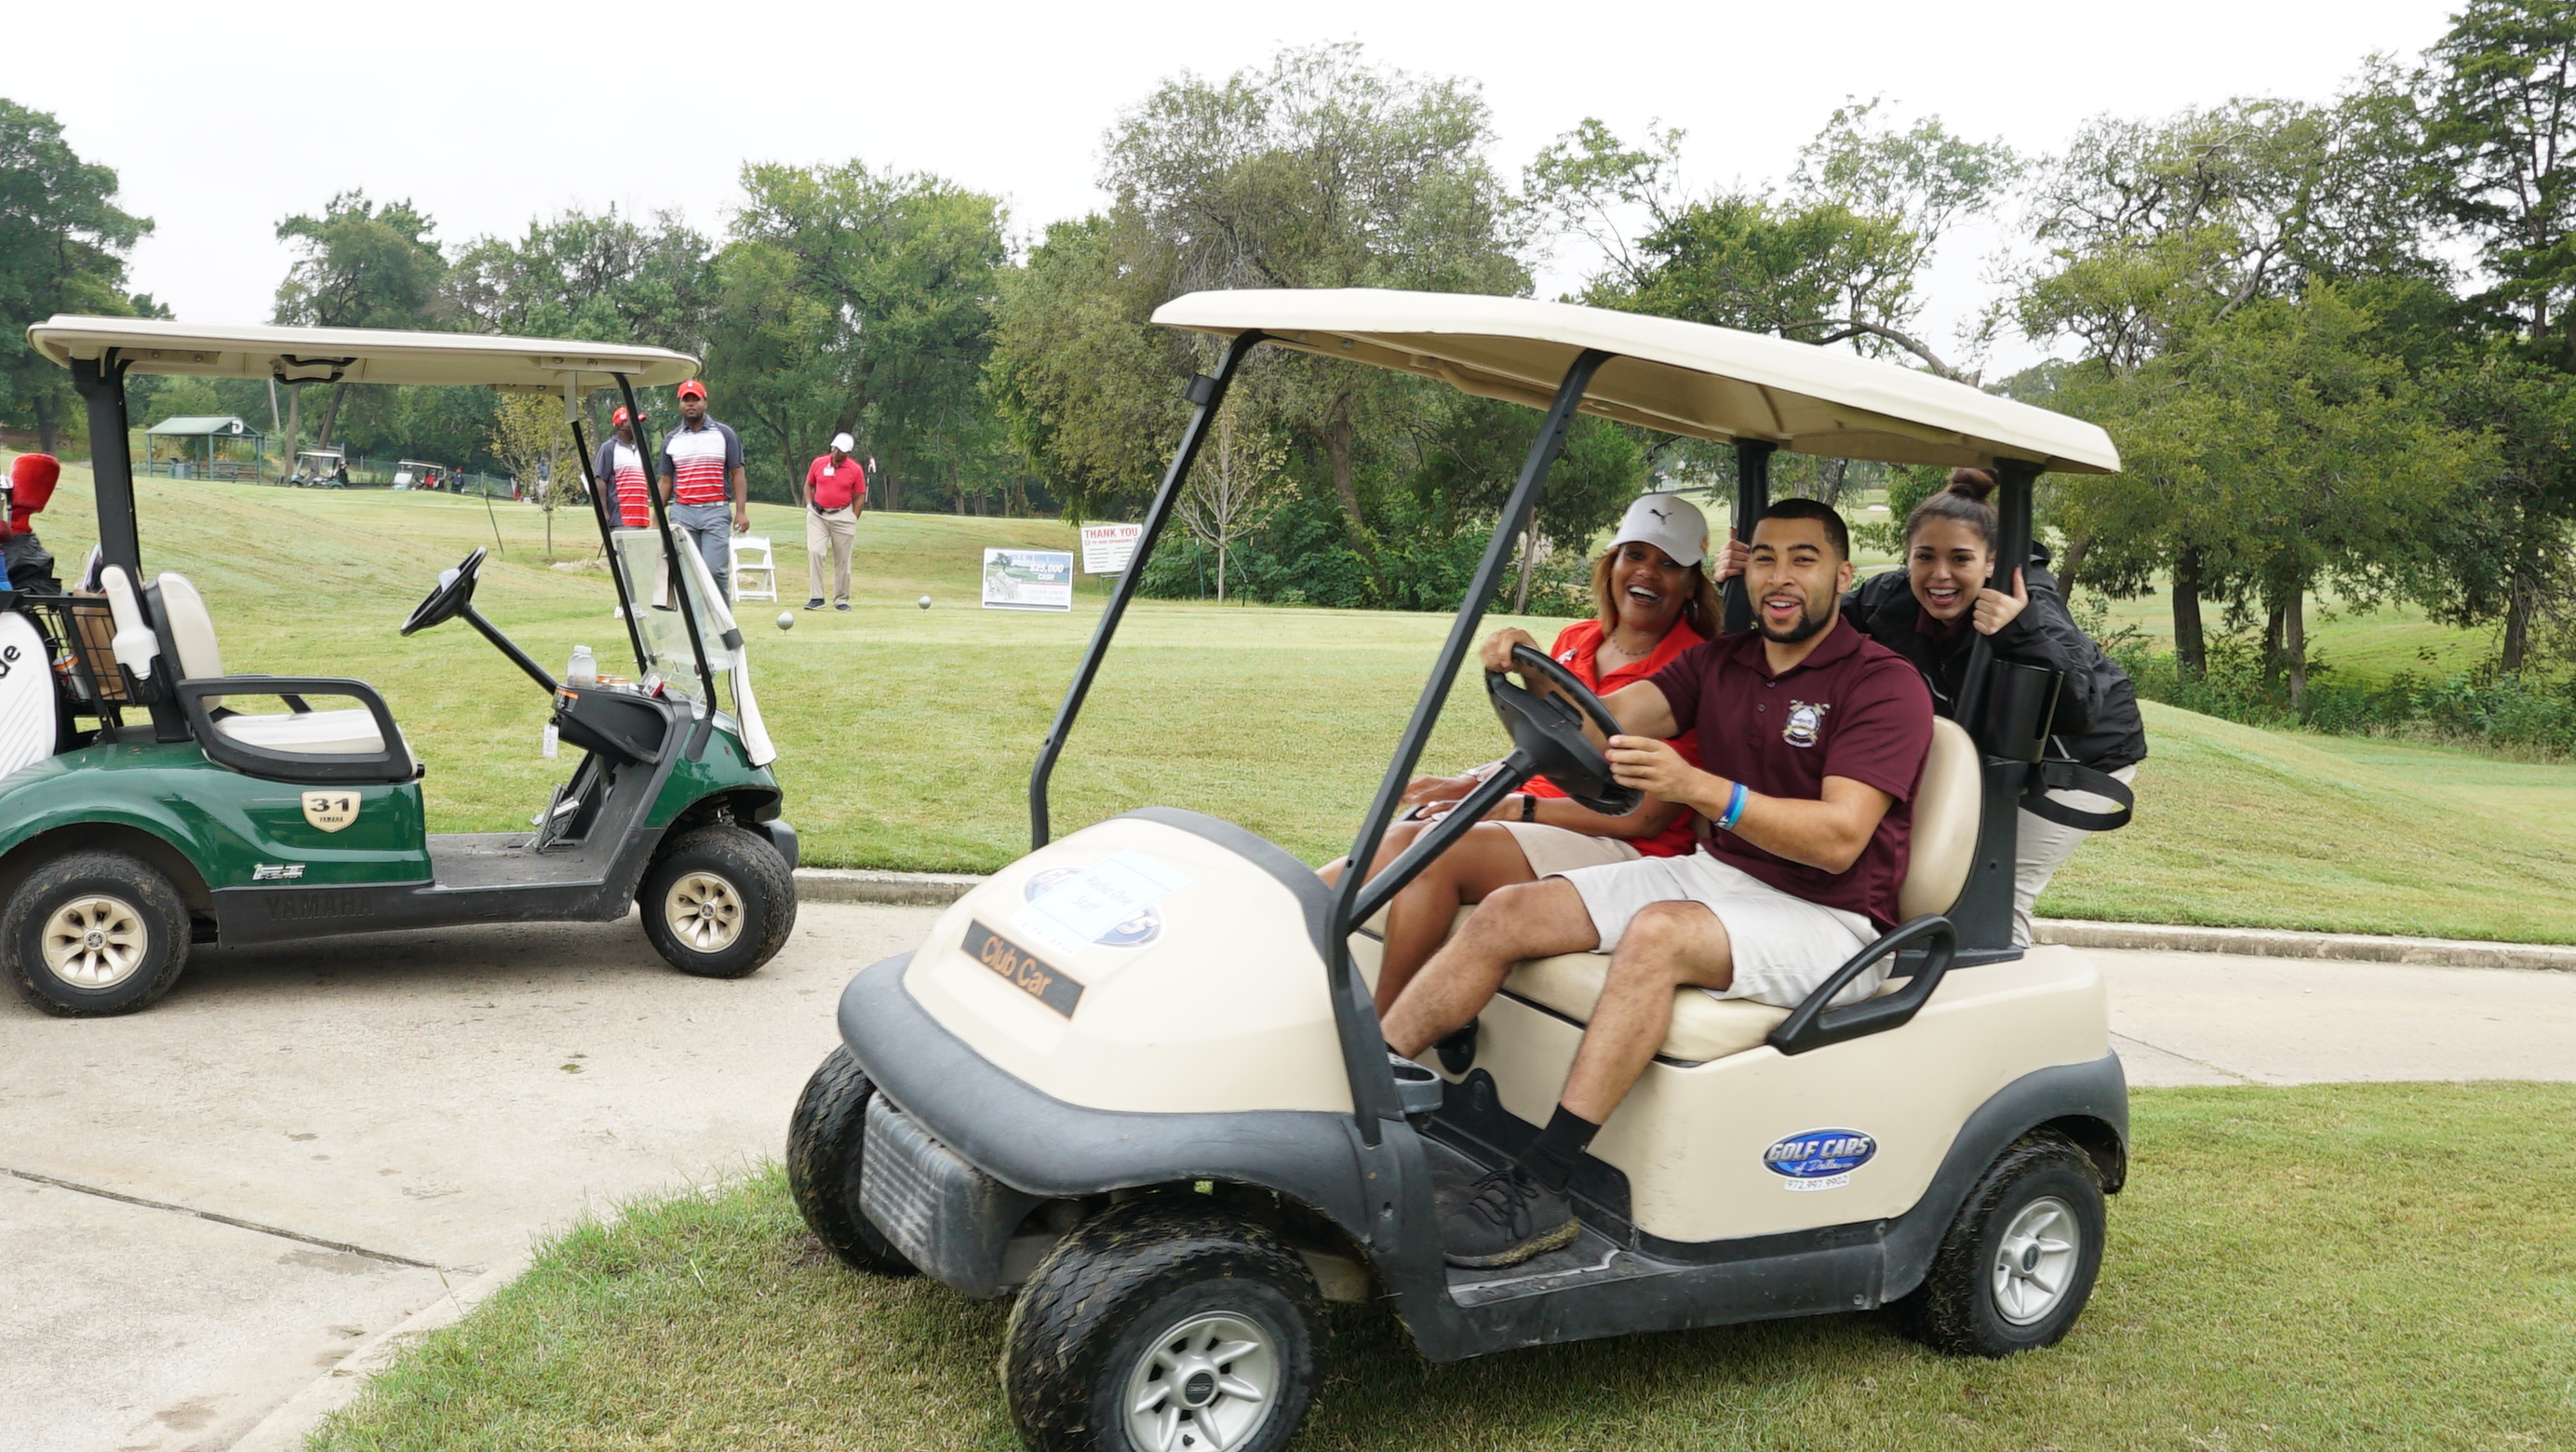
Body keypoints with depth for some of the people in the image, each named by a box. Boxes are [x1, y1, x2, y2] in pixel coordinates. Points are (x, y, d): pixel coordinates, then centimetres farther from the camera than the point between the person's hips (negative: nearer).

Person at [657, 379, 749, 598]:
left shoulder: (724, 434, 8)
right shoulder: (671, 440, 14)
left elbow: (737, 474, 4)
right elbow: (666, 481, 15)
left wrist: (741, 512, -6)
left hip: (716, 512, -3)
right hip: (682, 512, 3)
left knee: (715, 569, -12)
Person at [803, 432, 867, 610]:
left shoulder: (855, 470, -4)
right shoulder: (818, 463, 1)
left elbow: (860, 497, 2)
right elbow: (809, 485, 16)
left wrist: (852, 521, -2)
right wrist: (809, 506, 5)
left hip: (842, 516, -1)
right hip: (818, 515, 1)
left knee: (842, 560, 4)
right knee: (814, 552, -13)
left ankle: (841, 600, 15)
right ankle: (816, 597, -12)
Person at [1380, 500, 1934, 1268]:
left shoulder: (1885, 683, -9)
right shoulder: (1718, 662, 12)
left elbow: (1839, 839, -21)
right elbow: (1603, 721, -1)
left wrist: (1699, 787, -33)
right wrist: (1536, 675, -23)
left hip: (1826, 917, -7)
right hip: (1713, 873, 7)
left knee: (1657, 934, -35)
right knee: (1510, 913, -11)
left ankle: (1542, 1189, -35)